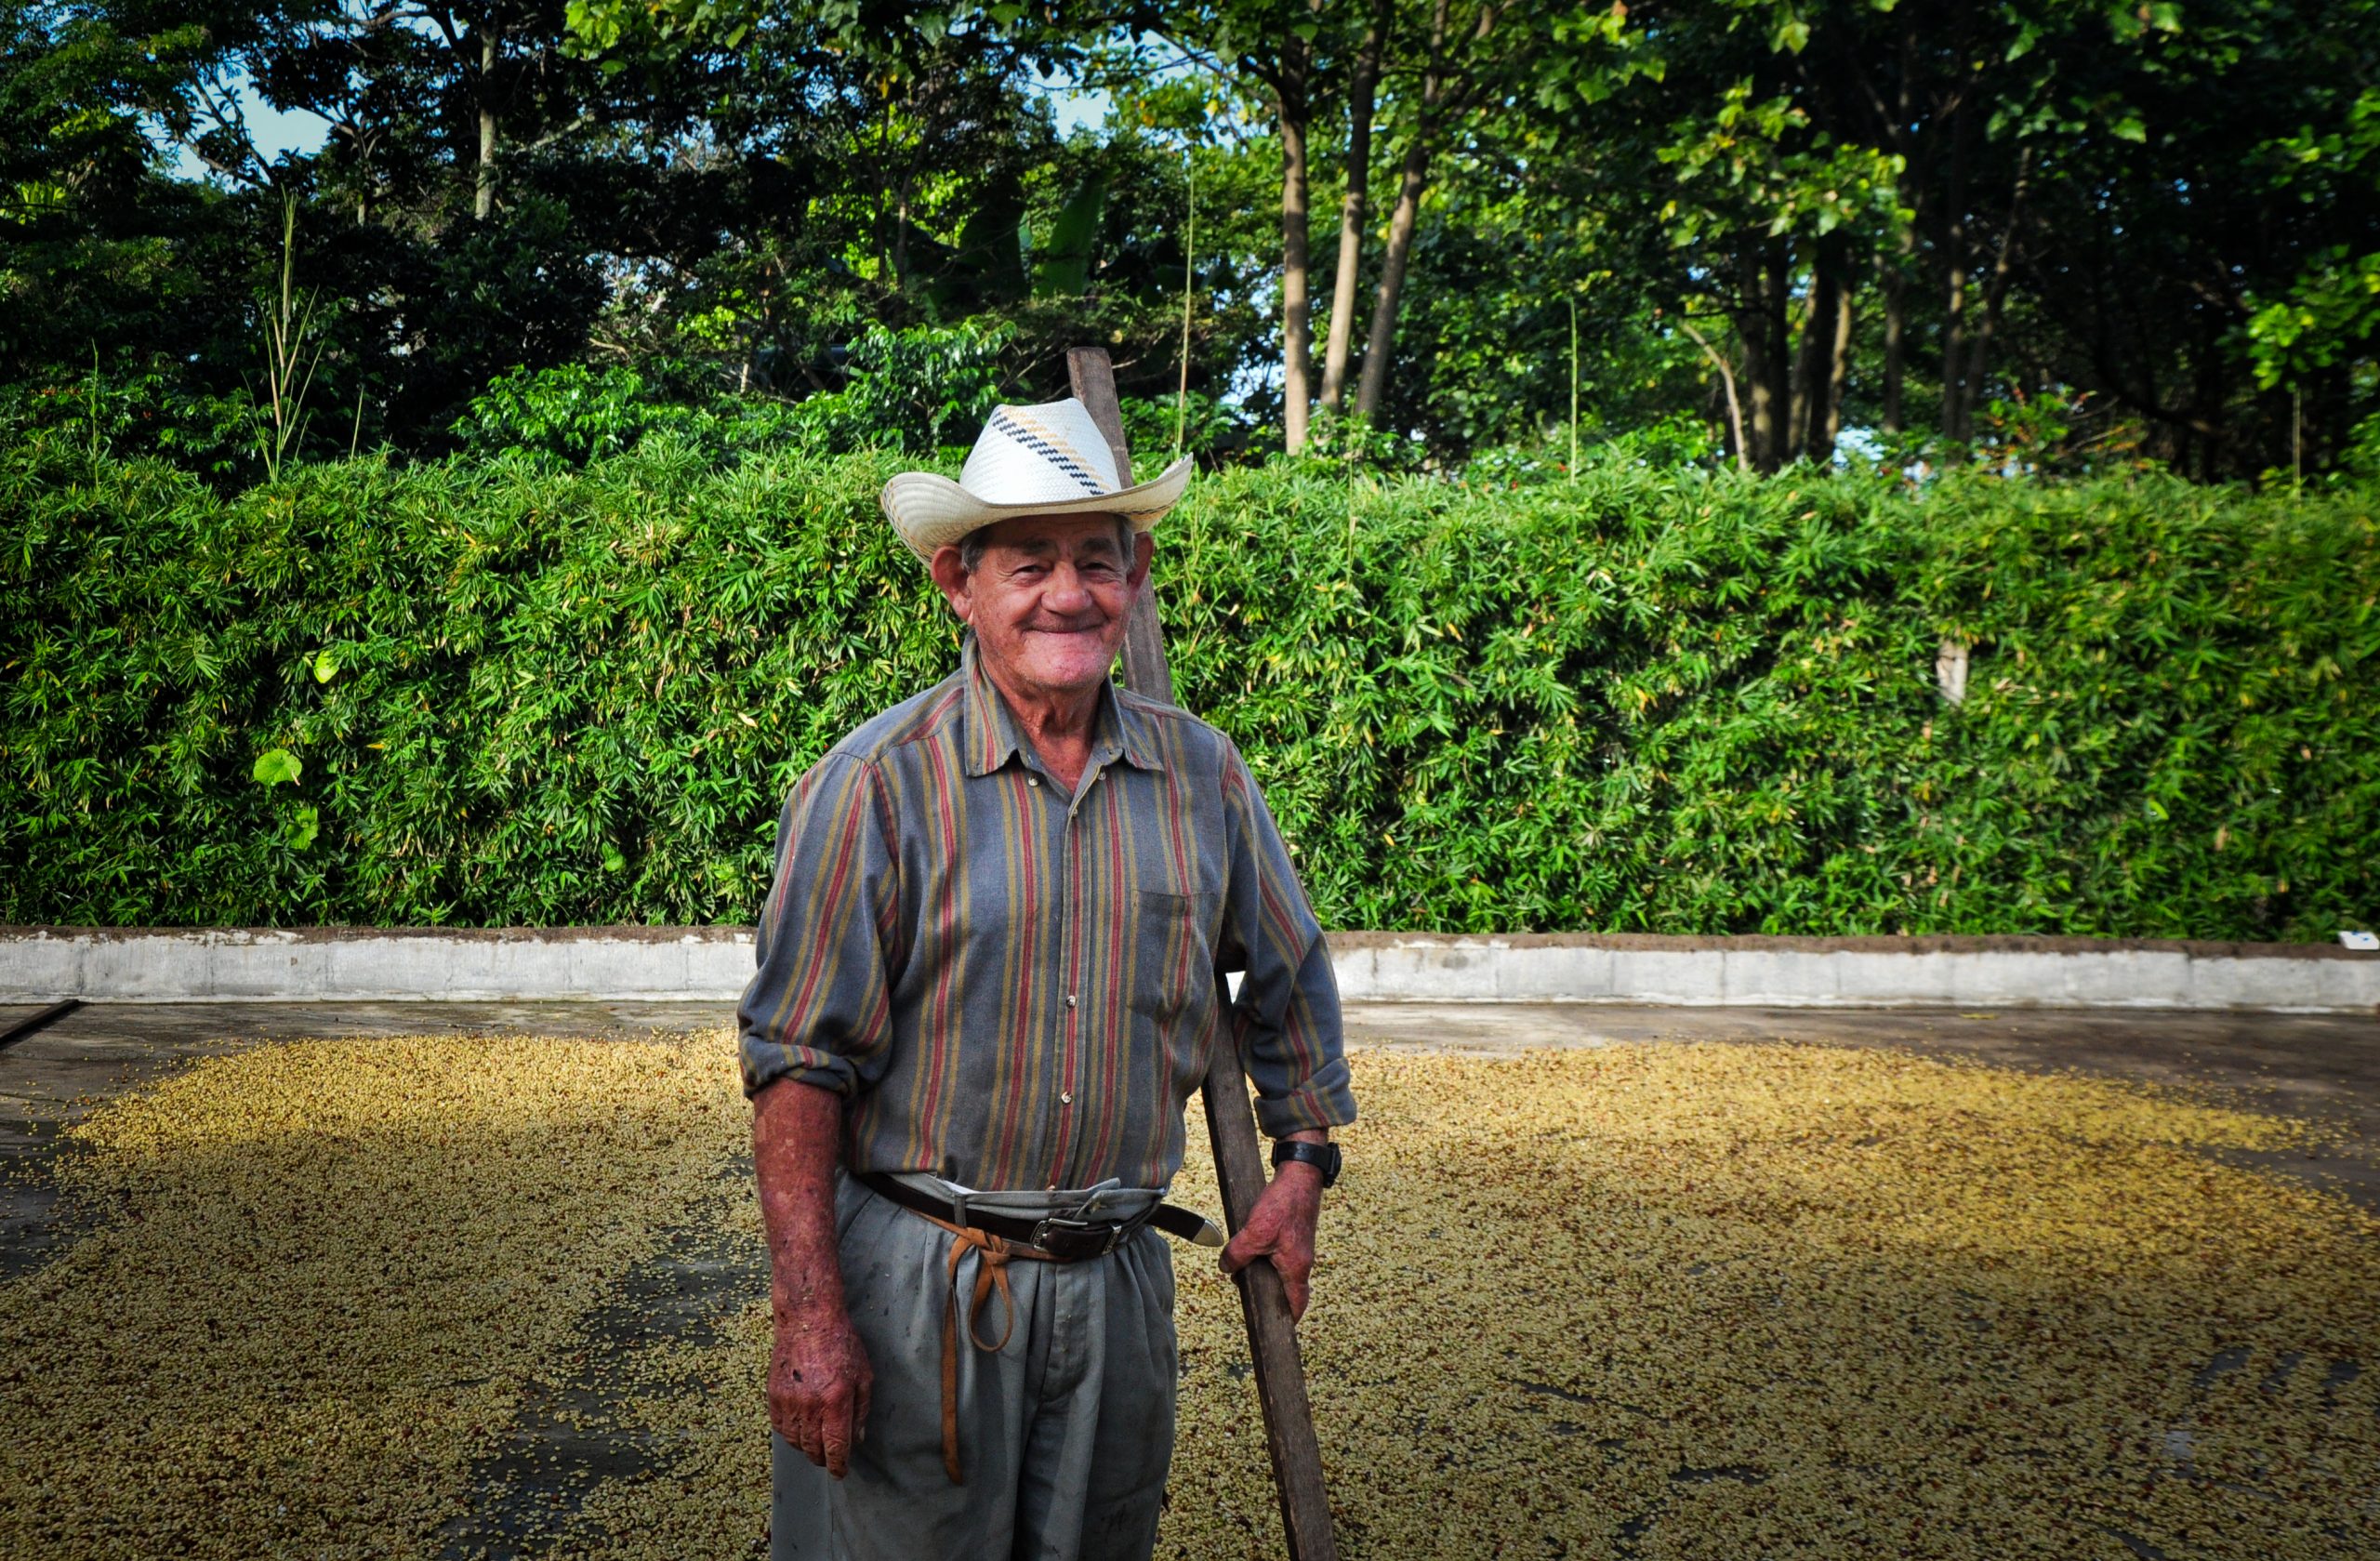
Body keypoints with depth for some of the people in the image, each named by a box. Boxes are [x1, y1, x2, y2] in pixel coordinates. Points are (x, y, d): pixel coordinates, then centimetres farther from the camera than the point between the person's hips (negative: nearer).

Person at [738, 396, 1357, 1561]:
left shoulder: (1202, 773, 3)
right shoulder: (878, 785, -11)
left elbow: (1290, 976, 19)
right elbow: (798, 1064, -12)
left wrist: (1303, 1163, 15)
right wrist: (808, 1315, -16)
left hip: (1117, 1282, 4)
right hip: (912, 1283, -4)